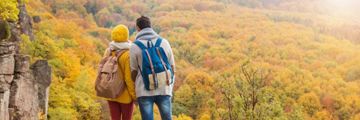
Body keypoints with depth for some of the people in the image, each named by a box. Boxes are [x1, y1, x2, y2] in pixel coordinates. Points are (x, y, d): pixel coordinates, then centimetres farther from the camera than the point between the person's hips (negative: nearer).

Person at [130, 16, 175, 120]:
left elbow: (134, 72, 0)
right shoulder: (164, 42, 4)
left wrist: (134, 88, 16)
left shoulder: (135, 46, -3)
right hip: (164, 89, 2)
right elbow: (172, 67, 7)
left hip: (144, 91, -2)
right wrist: (170, 86, 20)